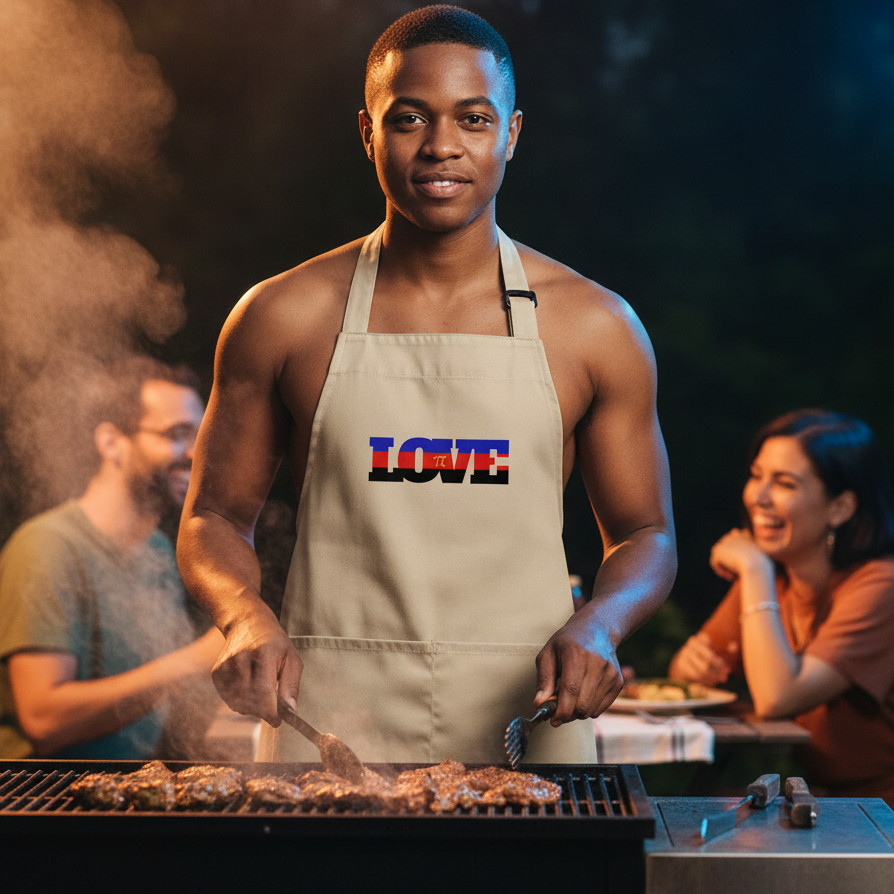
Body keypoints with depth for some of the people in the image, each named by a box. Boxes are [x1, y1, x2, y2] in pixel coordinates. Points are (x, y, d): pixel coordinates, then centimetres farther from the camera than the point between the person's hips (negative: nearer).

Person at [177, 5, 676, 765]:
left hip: (523, 717, 1)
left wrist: (598, 624, -11)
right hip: (330, 722, 0)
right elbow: (214, 516, 9)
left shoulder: (596, 327, 2)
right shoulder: (283, 318, 2)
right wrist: (247, 616, -12)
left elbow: (647, 535, 10)